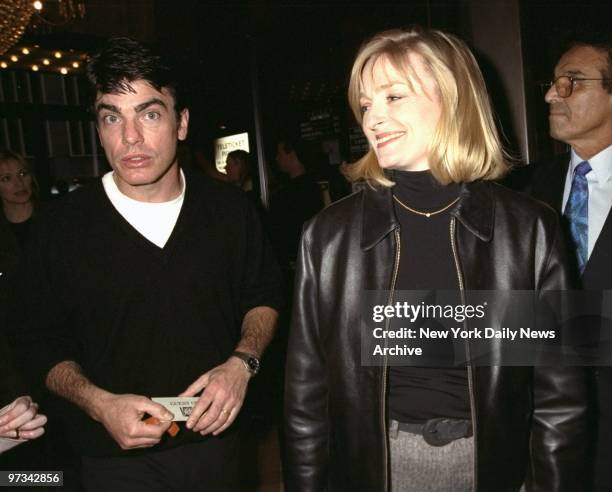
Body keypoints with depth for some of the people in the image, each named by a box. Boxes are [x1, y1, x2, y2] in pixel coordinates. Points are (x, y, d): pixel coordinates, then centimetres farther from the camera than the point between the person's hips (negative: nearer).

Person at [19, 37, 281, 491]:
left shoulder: (229, 208, -7)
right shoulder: (65, 226, -10)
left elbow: (263, 297, 6)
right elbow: (49, 349, -1)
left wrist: (241, 363, -11)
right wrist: (98, 403, -18)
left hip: (216, 437, 2)